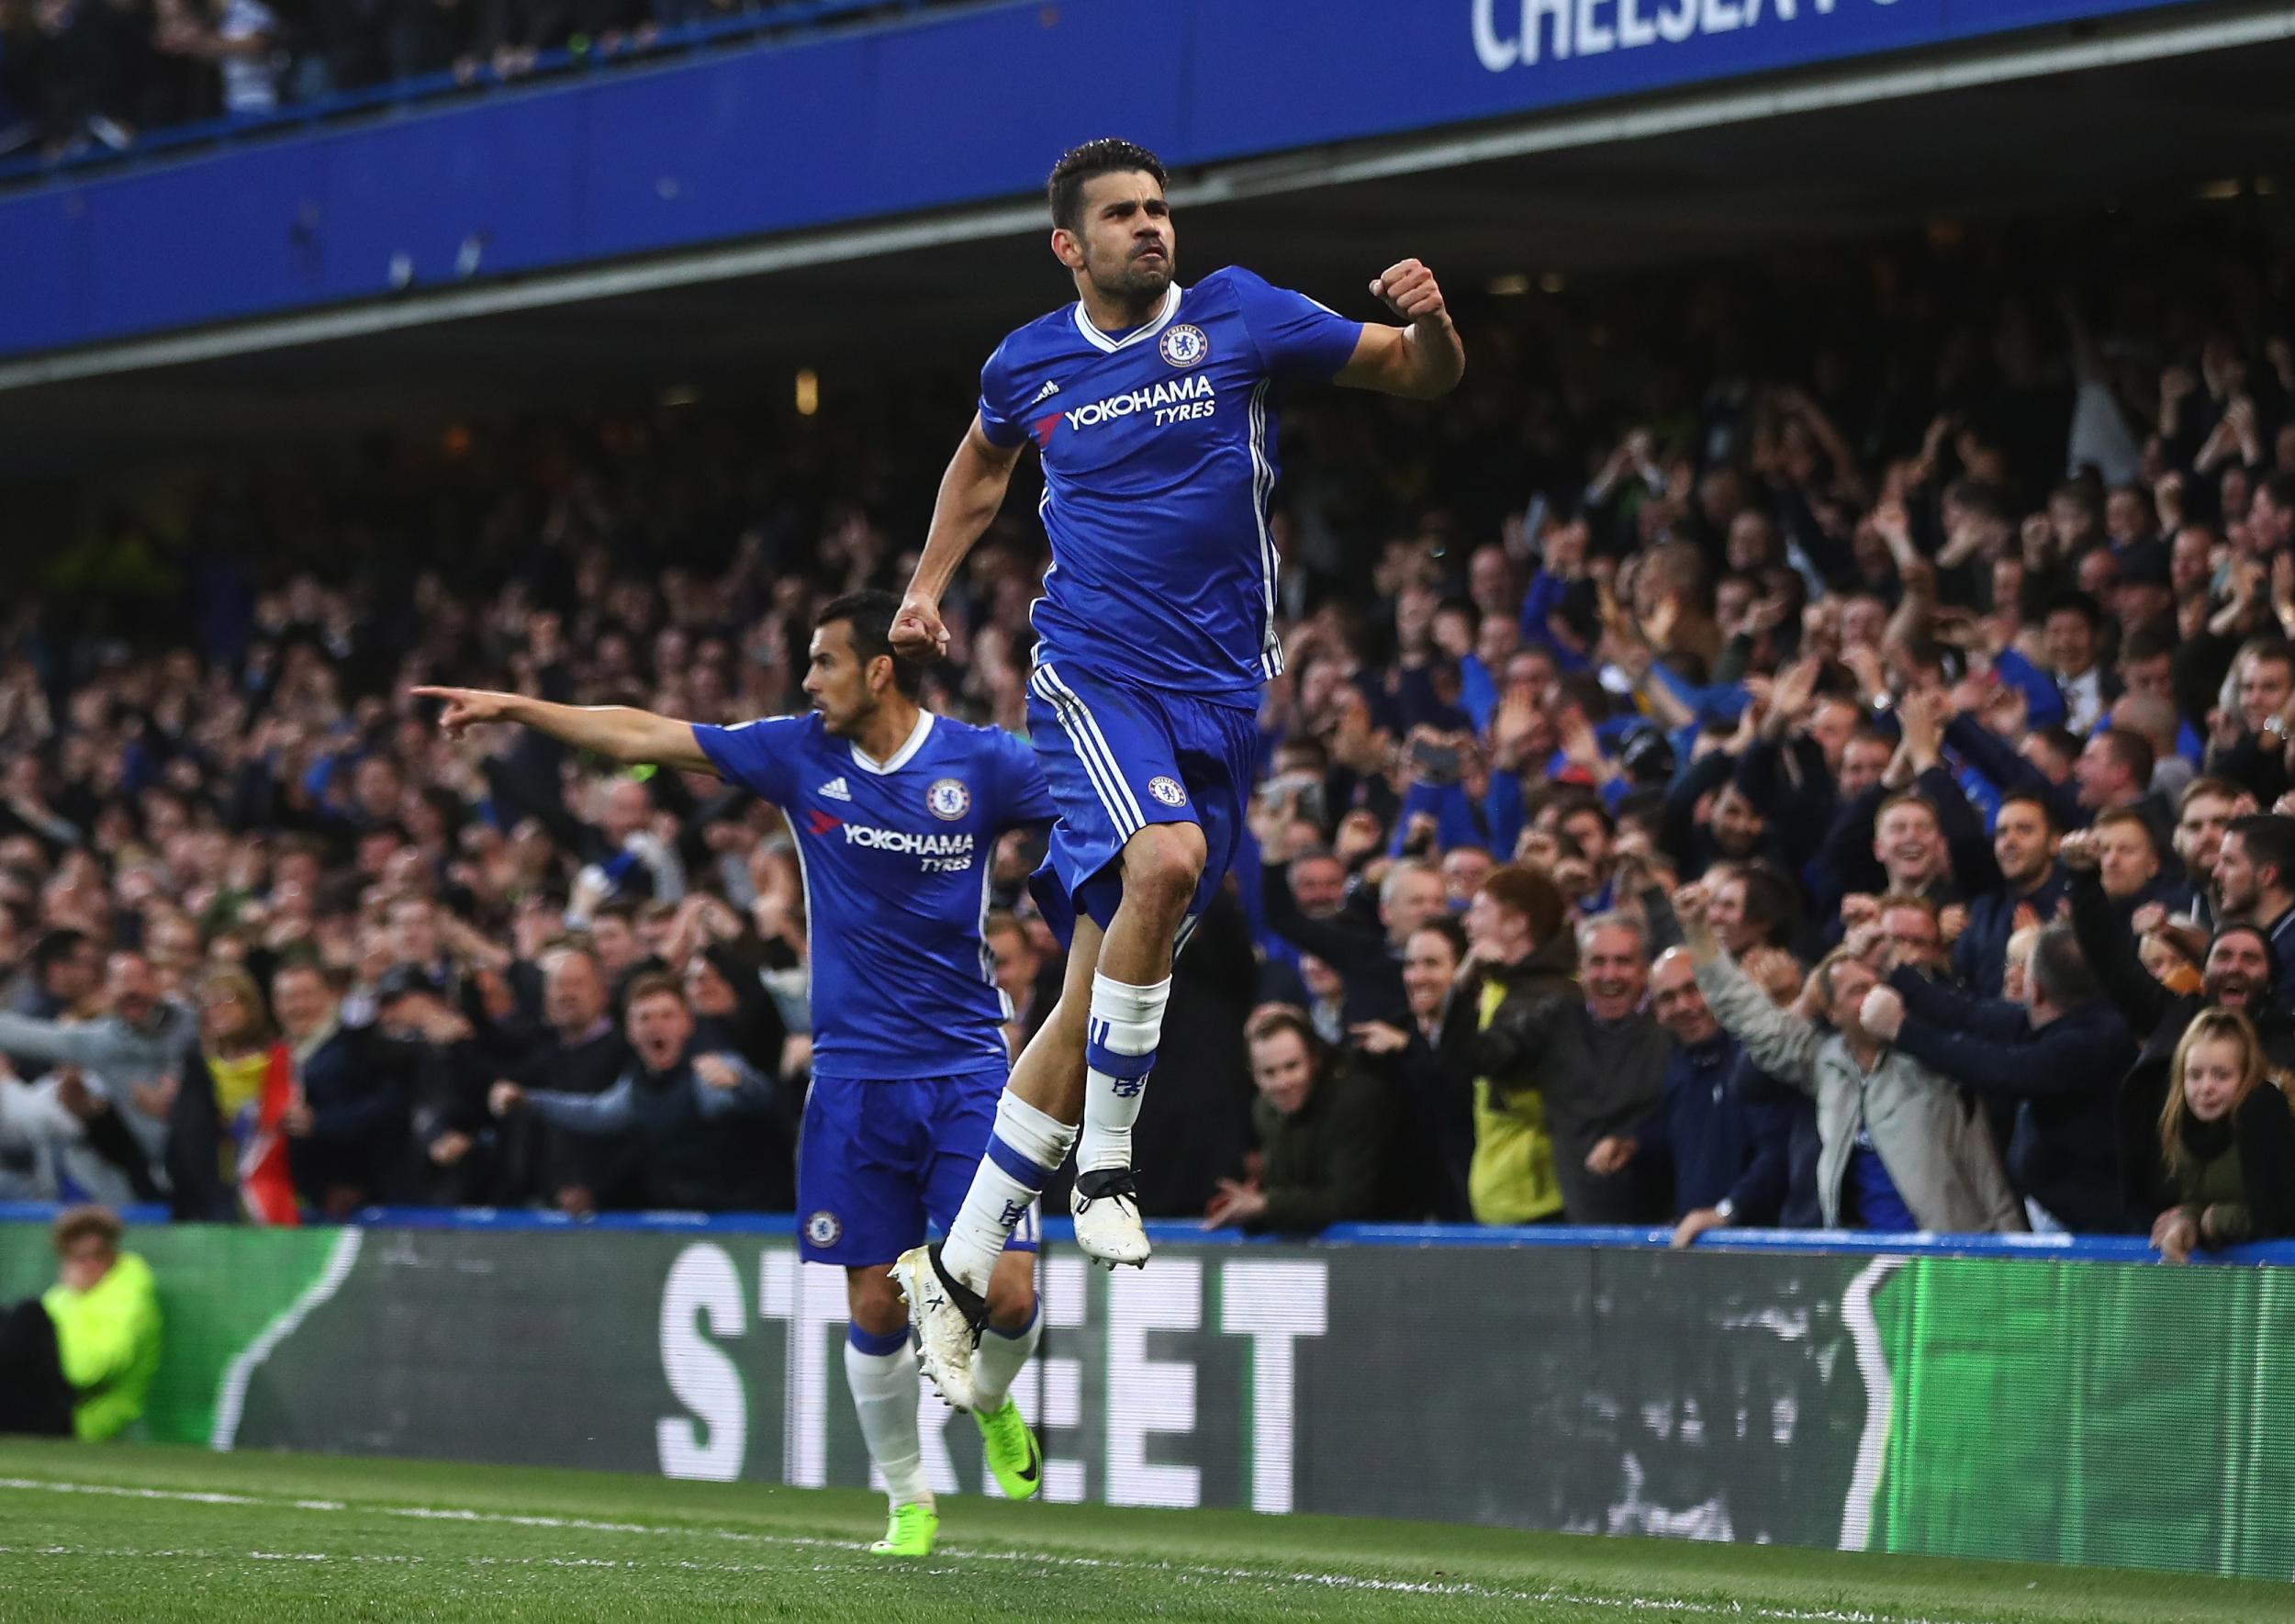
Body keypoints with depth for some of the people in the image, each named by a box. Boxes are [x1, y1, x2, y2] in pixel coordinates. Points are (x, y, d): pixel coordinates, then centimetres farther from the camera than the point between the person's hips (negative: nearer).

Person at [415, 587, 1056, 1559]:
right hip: (853, 1073, 2)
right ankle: (907, 1497, 17)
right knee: (874, 1304, -1)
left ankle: (988, 1397, 25)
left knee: (1007, 1294, -10)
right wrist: (518, 708, 6)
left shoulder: (981, 763, -5)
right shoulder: (800, 753, 2)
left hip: (965, 1069, -2)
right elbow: (646, 737, 6)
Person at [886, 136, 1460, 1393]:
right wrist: (927, 587, 19)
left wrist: (1427, 320, -16)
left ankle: (963, 1269, 11)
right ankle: (1104, 1163, -20)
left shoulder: (1238, 316, 1)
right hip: (1092, 674, -1)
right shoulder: (1028, 365, 6)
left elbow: (1422, 379, 6)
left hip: (1220, 692, 1)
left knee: (1091, 997, 2)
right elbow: (984, 459, 29)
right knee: (1164, 859, -33)